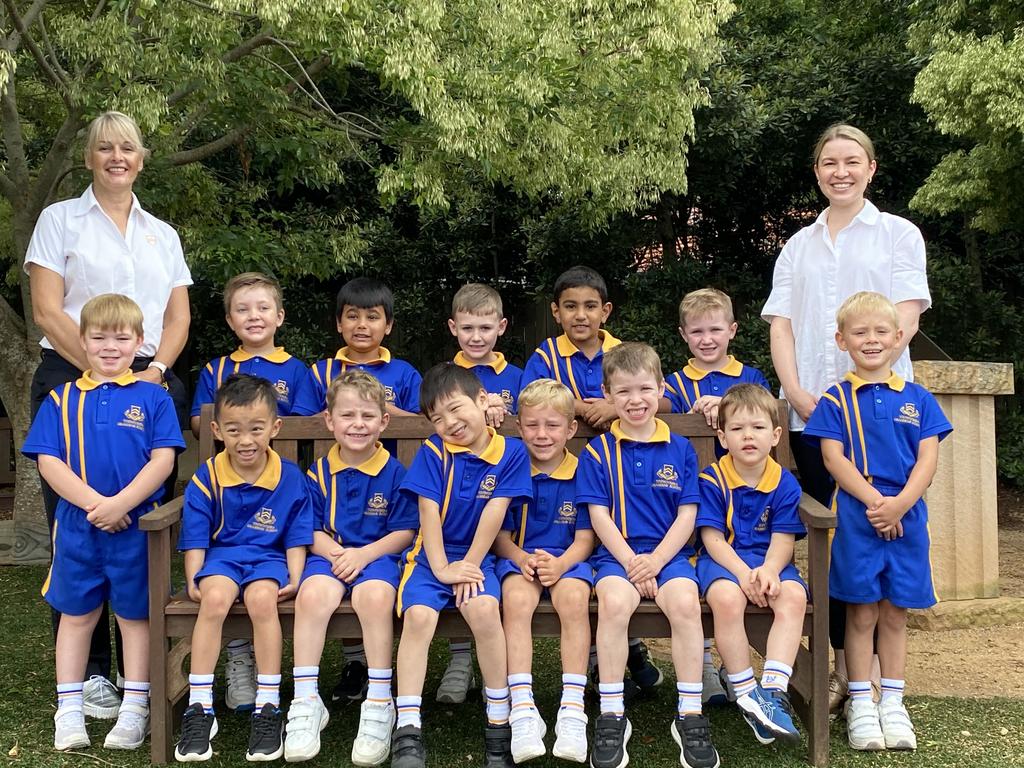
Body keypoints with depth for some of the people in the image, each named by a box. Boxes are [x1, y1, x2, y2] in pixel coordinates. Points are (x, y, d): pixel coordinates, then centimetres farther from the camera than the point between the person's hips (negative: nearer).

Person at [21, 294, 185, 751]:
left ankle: (134, 709, 18)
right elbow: (48, 461, -3)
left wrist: (121, 503, -18)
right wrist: (94, 503, -16)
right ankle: (69, 711, 20)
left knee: (135, 614, 8)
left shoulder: (153, 398, 1)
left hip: (136, 526, -2)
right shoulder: (62, 399, 5)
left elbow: (163, 459, -7)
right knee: (76, 613, 10)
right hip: (77, 525, 2)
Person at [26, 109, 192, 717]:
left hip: (151, 384, 3)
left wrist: (154, 371, -7)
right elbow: (47, 312, -3)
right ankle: (89, 670, 2)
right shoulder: (60, 219, 7)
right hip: (73, 378, -3)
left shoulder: (163, 234, 19)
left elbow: (179, 317, 11)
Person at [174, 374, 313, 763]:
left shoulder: (290, 478, -1)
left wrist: (294, 577, -10)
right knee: (214, 597, -32)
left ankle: (268, 708, -22)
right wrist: (193, 578, -11)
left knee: (262, 598, -34)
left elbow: (296, 538, 3)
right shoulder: (206, 478, -1)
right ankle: (199, 708, -22)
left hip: (268, 558, -1)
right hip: (221, 556, 1)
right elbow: (196, 537, 2)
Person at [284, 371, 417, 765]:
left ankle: (379, 704, -23)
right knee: (312, 593, -31)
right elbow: (311, 530, 8)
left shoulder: (394, 473, 0)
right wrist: (335, 553, -13)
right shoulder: (318, 472, 6)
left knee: (375, 596, -35)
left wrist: (363, 554, -14)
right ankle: (305, 701, -22)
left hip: (378, 555, -2)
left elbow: (404, 532, 0)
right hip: (329, 555, 2)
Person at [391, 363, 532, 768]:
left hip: (475, 557, 0)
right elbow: (429, 511, -6)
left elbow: (494, 512, -7)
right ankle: (408, 732, -22)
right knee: (418, 614, -27)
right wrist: (441, 568, -14)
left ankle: (499, 723, -16)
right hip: (431, 556, 1)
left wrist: (468, 566, -12)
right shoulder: (433, 451, 1)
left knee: (485, 609, -30)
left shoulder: (511, 452, -1)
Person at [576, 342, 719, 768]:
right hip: (616, 553, -1)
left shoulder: (680, 450, 9)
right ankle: (611, 716, -21)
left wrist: (655, 561, -11)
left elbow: (687, 515, 4)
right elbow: (598, 514, 0)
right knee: (614, 600, -32)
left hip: (669, 552, 1)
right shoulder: (598, 451, 6)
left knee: (685, 601, -29)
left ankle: (689, 716, -16)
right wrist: (630, 561, -12)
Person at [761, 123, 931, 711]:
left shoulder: (899, 234, 7)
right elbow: (781, 325, 9)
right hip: (811, 411, 3)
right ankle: (842, 667, 12)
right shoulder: (798, 247, 17)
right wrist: (797, 393, -8)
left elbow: (906, 318, -4)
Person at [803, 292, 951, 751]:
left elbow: (928, 459, 1)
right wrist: (874, 501, -18)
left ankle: (892, 703, 20)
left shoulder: (917, 399, 8)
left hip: (906, 518, 2)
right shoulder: (835, 401, 2)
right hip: (855, 518, -2)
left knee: (894, 612, 9)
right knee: (861, 612, 2)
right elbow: (833, 457, -7)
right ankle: (860, 704, 13)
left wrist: (900, 503, -15)